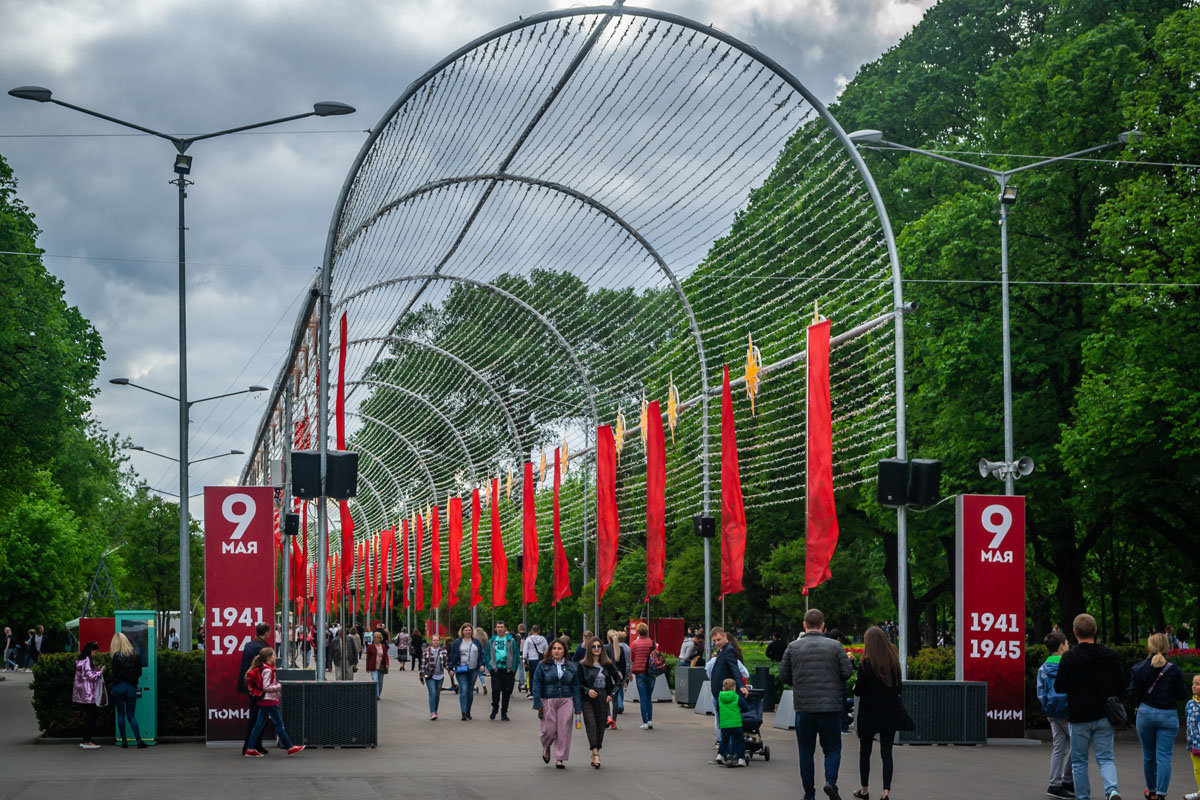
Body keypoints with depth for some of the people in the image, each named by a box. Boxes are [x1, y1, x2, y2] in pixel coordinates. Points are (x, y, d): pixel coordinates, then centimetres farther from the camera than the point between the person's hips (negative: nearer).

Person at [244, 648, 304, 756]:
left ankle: (250, 750, 6)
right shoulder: (267, 670, -16)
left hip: (263, 702, 9)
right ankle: (290, 748, 4)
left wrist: (276, 691, 12)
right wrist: (278, 687, -9)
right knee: (279, 724, -2)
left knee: (259, 724, 8)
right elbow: (266, 687, -21)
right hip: (269, 701, -9)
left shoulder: (263, 669, 13)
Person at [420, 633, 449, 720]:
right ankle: (432, 713, -17)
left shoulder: (443, 651, 7)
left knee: (437, 694, 11)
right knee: (432, 693, -14)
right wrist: (422, 675, 1)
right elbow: (423, 663, 1)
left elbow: (446, 662, 11)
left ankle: (435, 711, 25)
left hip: (440, 676, 3)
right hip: (430, 676, -3)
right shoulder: (427, 651, -1)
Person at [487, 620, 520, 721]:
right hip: (496, 670, 0)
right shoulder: (491, 641, 12)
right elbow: (487, 655, 14)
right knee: (496, 689, -13)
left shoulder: (511, 640, 6)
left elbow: (516, 655, 5)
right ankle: (495, 708, 10)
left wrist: (514, 668, -4)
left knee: (506, 692, 2)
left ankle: (504, 713, 12)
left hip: (508, 670, 0)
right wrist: (489, 667, 1)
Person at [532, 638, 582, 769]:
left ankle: (560, 758, 6)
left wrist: (577, 706, 5)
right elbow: (537, 684, -1)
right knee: (549, 730, -4)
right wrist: (538, 704, -9)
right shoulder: (543, 665, 2)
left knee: (564, 730, -3)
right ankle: (546, 748, 28)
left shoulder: (572, 666, 10)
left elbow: (575, 686, 11)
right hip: (548, 702, -2)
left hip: (566, 701, 2)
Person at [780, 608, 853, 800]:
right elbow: (847, 672, -2)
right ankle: (831, 781, -15)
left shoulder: (793, 647, 1)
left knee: (806, 752, 9)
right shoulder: (835, 646, -1)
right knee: (832, 748, 9)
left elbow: (784, 676, 3)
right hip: (830, 707, -1)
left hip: (803, 707, 1)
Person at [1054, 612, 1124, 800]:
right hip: (1104, 716, 3)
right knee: (1105, 758, 6)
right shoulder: (1110, 655, 1)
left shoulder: (1069, 657, -11)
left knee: (1079, 762, 10)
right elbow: (1119, 687, 5)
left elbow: (1059, 688, -10)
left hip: (1079, 718, -3)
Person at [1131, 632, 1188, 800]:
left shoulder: (1138, 668, -4)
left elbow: (1134, 693, -3)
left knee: (1149, 756, 15)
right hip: (1168, 715, -2)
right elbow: (1182, 695, -4)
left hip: (1145, 713, 2)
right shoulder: (1174, 671, -10)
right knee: (1164, 757, -2)